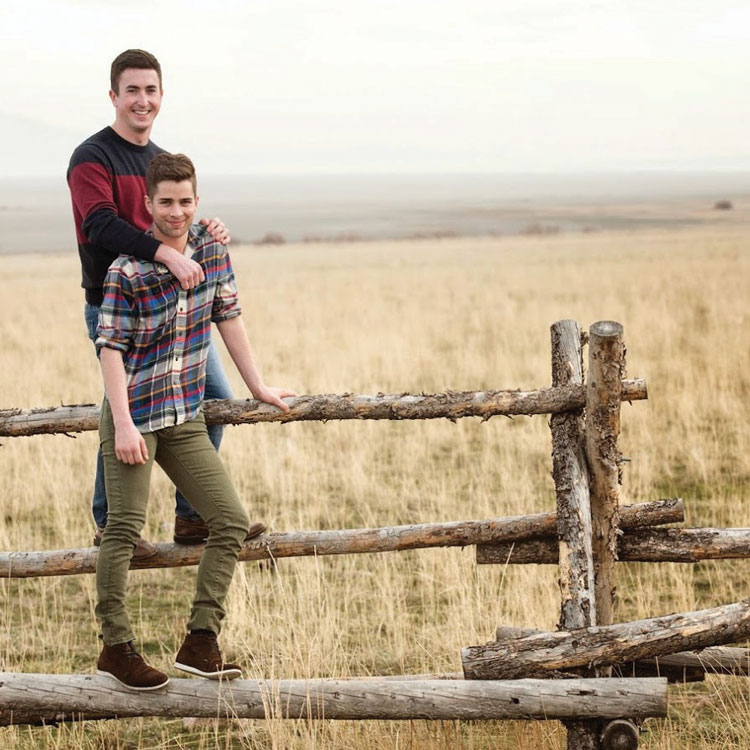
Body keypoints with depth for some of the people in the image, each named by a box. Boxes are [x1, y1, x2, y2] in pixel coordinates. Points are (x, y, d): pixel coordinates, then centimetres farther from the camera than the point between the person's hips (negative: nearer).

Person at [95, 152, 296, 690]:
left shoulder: (213, 250, 3)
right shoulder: (127, 271, -14)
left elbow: (228, 317, 12)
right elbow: (111, 347, -15)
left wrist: (259, 387, 14)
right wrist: (123, 424, -21)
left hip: (186, 419, 6)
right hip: (134, 416, -6)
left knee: (232, 522, -1)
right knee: (126, 527, -11)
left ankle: (200, 643, 3)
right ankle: (116, 647, -3)